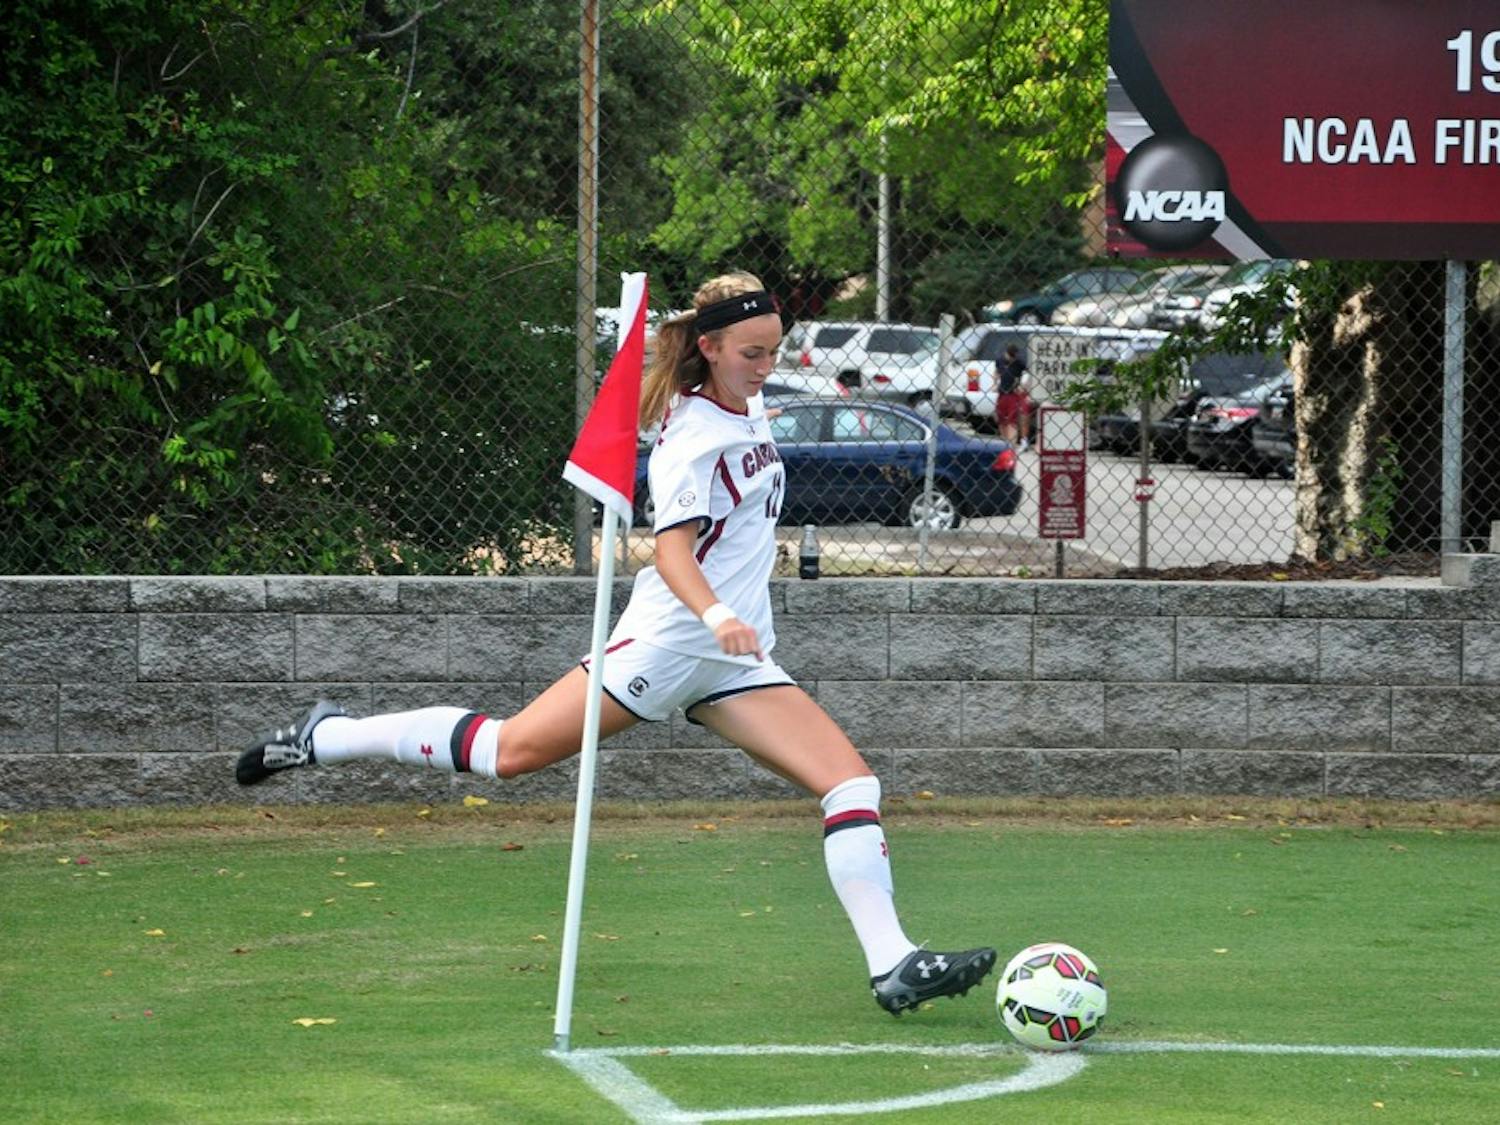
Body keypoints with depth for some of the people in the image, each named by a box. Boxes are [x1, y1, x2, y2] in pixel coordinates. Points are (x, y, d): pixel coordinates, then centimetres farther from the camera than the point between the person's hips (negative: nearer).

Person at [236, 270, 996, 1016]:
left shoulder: (748, 407, 11)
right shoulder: (694, 436, -15)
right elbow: (673, 549, -28)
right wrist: (716, 616, -44)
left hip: (734, 661, 8)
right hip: (668, 640, -8)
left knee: (851, 784, -7)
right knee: (512, 750, -4)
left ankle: (894, 967, -12)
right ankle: (324, 738, 14)